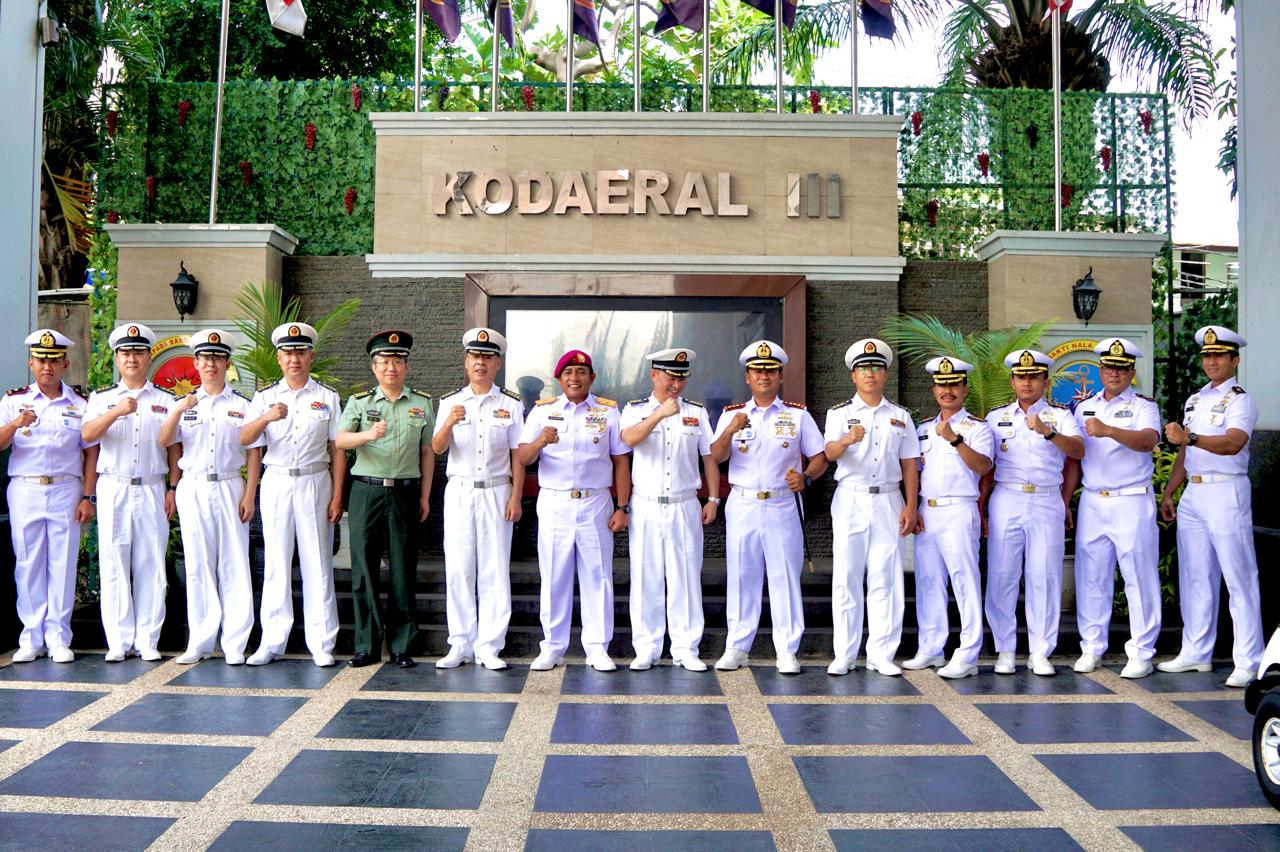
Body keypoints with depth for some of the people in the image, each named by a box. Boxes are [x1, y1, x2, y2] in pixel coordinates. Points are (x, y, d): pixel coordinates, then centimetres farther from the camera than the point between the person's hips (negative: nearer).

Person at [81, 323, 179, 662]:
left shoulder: (165, 400, 11)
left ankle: (147, 640, 6)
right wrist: (118, 411, -23)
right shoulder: (102, 399, 10)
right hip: (113, 488, 0)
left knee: (150, 564, 0)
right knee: (113, 563, -1)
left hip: (152, 490, 0)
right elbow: (87, 435, -8)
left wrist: (172, 489, 2)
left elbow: (174, 448, 10)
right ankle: (118, 640, 6)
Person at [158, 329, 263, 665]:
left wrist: (249, 495, -4)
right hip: (193, 489, 2)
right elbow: (163, 442, -2)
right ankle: (200, 642, 10)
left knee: (234, 564, -2)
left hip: (229, 487, -1)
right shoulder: (183, 403, 11)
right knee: (198, 564, 4)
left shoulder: (241, 405, 6)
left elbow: (253, 454, 4)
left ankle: (235, 644, 3)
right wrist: (179, 410, -17)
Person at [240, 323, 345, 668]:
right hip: (276, 483, 1)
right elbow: (244, 439, -6)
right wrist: (267, 417, -26)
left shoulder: (328, 397, 7)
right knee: (276, 562, 3)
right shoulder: (265, 397, 8)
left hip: (315, 482, -1)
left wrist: (337, 496, -2)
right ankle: (272, 642, 11)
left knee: (317, 562, 0)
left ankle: (321, 643, 6)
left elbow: (337, 450, 5)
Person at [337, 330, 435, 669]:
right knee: (364, 568, 1)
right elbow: (339, 440, -9)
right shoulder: (359, 402, 7)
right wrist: (367, 435, -29)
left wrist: (424, 496, 6)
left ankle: (401, 646, 11)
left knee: (403, 570, 2)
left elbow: (427, 452, 10)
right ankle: (366, 646, 11)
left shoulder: (422, 404, 9)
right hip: (366, 491, 0)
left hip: (405, 493, 0)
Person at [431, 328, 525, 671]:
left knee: (494, 570, -1)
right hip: (459, 491, 1)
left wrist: (515, 497, -3)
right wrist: (449, 423, -26)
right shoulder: (450, 402, 7)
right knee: (458, 569, 2)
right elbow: (437, 448, -6)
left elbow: (518, 456, 5)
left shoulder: (510, 404, 6)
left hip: (496, 492, -1)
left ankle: (489, 646, 6)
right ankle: (460, 645, 11)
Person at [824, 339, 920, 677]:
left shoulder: (900, 416, 13)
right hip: (851, 500, -2)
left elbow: (909, 465, 11)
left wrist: (910, 506, 1)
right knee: (846, 577, 0)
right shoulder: (839, 414, 4)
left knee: (886, 578, 1)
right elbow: (830, 453, -14)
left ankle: (881, 653, 8)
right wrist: (848, 439, -36)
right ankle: (844, 655, 7)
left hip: (889, 501, 2)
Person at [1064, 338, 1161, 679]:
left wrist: (1108, 430, -36)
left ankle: (1141, 653, 6)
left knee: (1139, 577, -2)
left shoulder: (1143, 406, 1)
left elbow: (1148, 440, -21)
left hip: (1132, 502, -4)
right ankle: (1091, 648, 15)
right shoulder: (1084, 408, 15)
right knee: (1091, 576, 6)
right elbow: (1074, 458, 16)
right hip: (1092, 503, 4)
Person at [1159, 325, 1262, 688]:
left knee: (1239, 578, -5)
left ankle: (1248, 662, -2)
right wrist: (1168, 493, 17)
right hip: (1192, 494, 8)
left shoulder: (1240, 400, -5)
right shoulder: (1194, 400, 18)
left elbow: (1233, 443, -24)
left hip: (1226, 493, -7)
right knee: (1195, 577, 11)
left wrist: (1189, 436, -36)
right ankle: (1196, 653, 18)